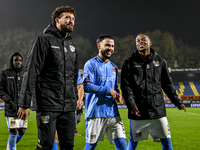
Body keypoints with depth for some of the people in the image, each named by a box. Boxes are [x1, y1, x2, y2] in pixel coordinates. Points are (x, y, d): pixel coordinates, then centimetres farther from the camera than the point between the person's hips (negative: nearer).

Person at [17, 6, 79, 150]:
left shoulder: (72, 46, 18)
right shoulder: (44, 40, -3)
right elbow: (31, 72, -9)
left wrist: (75, 99, 20)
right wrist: (25, 103, -14)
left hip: (69, 108, 7)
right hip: (48, 105, -6)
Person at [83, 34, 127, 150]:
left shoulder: (113, 67, 18)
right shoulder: (91, 64, -4)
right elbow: (87, 86, -14)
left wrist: (118, 95, 5)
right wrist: (108, 90, -13)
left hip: (113, 113, 6)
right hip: (96, 113, -6)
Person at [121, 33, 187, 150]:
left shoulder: (160, 61, 12)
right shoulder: (129, 63, 4)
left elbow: (167, 84, 19)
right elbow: (126, 86, -3)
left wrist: (177, 102, 16)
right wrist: (131, 105, -16)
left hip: (158, 110, 2)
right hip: (138, 112, -2)